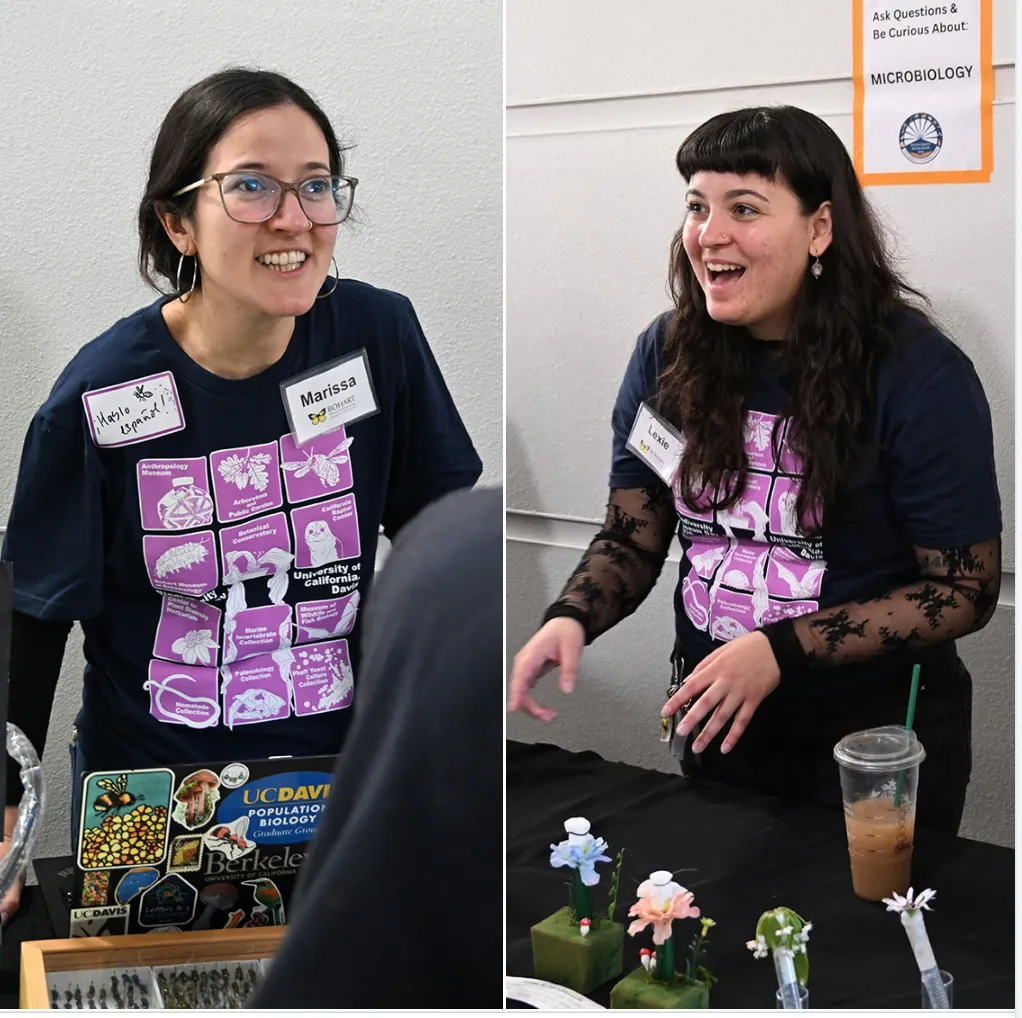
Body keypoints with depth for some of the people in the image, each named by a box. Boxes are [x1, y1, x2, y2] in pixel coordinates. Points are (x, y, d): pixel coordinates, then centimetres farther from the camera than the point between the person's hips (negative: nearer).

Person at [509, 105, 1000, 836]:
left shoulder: (919, 375, -18)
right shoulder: (669, 356, -5)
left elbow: (966, 590, -15)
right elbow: (632, 538, 4)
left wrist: (779, 651, -24)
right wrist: (571, 618, -17)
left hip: (879, 740, -4)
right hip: (717, 724, 4)